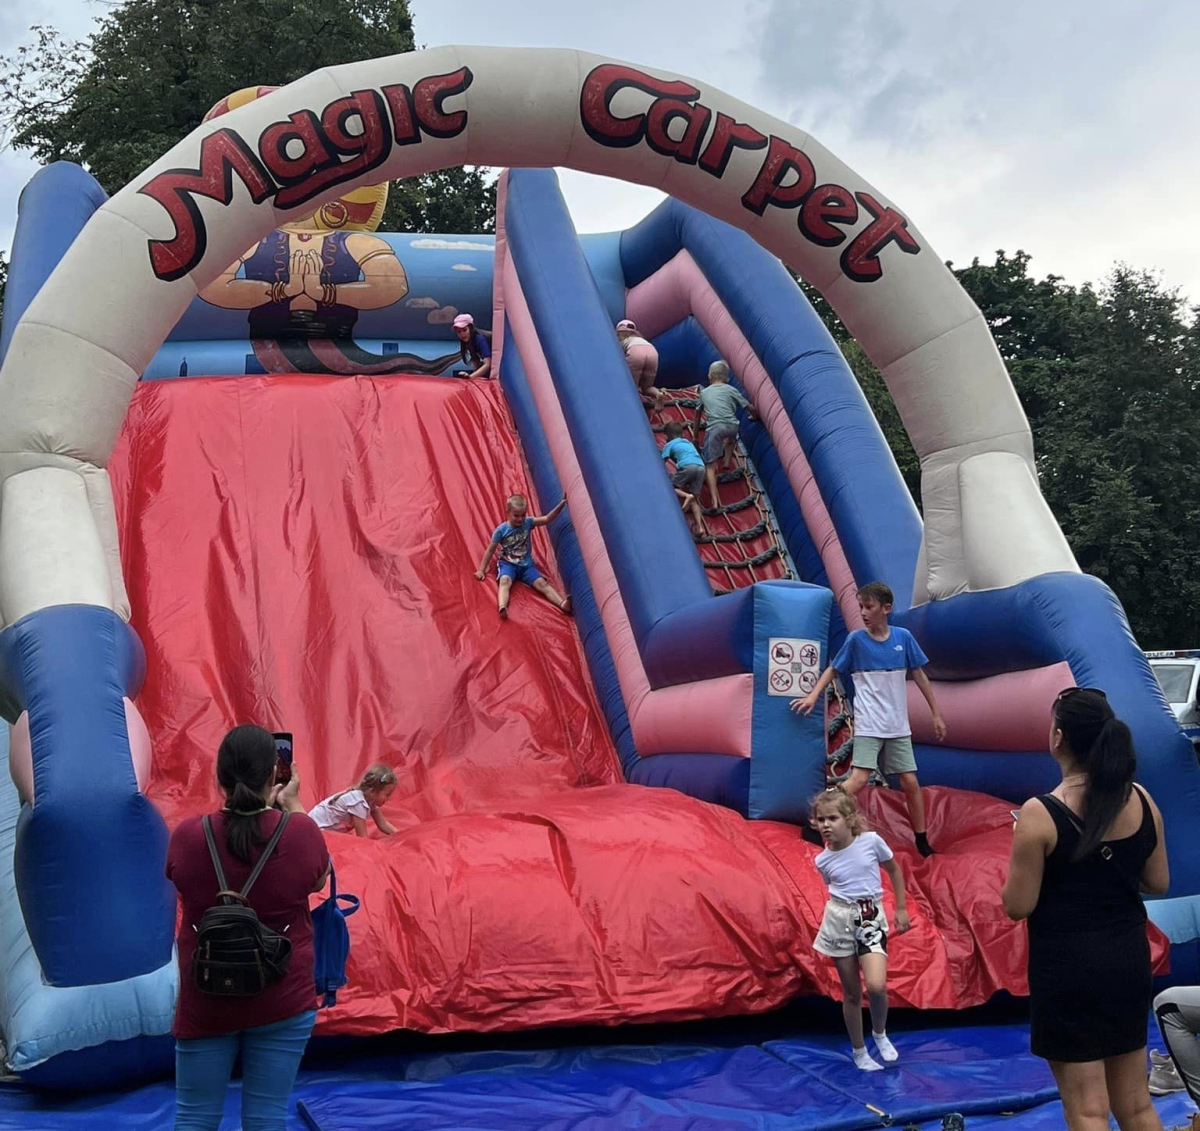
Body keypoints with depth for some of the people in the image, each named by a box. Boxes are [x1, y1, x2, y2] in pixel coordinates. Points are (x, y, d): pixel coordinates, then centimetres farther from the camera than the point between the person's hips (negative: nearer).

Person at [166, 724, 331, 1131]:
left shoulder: (187, 836, -11)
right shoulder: (300, 831, -12)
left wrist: (247, 807, 13)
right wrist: (293, 808, 13)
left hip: (205, 1001, 1)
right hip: (282, 1001, -1)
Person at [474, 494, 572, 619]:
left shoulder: (528, 522, -1)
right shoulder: (501, 530, -7)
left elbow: (547, 519, -13)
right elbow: (490, 550, 1)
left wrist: (561, 504, -27)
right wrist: (481, 570, 1)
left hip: (526, 564, 3)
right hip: (508, 564, -3)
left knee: (541, 582, -19)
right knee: (505, 580, -35)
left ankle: (562, 604, -39)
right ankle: (502, 608, -61)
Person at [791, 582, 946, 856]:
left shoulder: (903, 637, 0)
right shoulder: (856, 639, -4)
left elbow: (919, 676, 8)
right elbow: (833, 669, 6)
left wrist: (936, 714, 9)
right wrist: (813, 695, -8)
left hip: (898, 726, 3)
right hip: (868, 725, -3)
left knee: (910, 782, 5)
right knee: (859, 779, -18)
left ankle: (922, 842, 19)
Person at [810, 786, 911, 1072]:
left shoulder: (871, 841, -9)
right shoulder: (822, 860, -4)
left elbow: (894, 870, 7)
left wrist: (901, 909, 9)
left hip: (871, 919, -1)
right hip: (839, 921, 2)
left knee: (876, 986, -19)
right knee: (851, 992, 8)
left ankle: (880, 1033, 11)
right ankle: (859, 1051, 26)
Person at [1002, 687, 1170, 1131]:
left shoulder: (1040, 814, -18)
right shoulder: (1141, 800, -3)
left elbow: (1018, 906, -13)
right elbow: (1158, 882, 8)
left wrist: (1023, 855, 3)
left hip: (1068, 969, -5)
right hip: (1128, 961, 5)